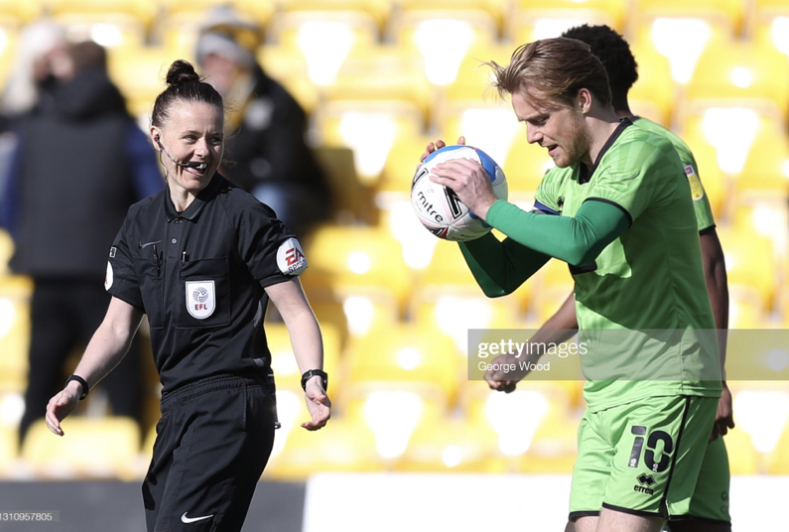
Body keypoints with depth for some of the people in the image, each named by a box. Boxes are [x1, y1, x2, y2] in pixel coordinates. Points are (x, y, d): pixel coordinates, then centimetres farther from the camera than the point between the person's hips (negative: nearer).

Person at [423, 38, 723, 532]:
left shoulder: (643, 151, -11)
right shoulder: (563, 180, 16)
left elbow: (579, 242, -28)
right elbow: (499, 278, 19)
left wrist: (489, 205, -17)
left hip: (664, 384, -9)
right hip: (603, 393, 9)